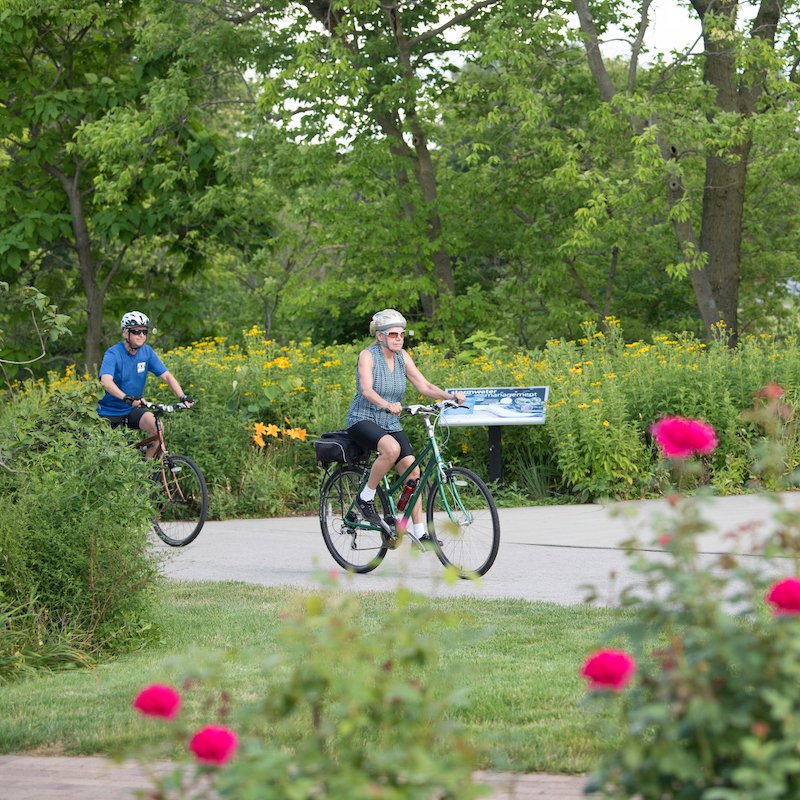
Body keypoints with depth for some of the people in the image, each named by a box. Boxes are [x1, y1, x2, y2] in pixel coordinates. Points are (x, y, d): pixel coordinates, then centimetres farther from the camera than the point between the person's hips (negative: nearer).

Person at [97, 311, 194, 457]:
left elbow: (166, 376, -6)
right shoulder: (113, 354, -21)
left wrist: (182, 397, -23)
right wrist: (126, 398, -54)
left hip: (132, 410, 4)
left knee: (157, 428, -20)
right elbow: (106, 381, -37)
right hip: (108, 411, -4)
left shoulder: (147, 352, -4)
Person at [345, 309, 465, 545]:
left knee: (413, 472, -8)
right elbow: (366, 390, -27)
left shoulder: (402, 357, 4)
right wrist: (387, 405, -47)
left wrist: (450, 396, -20)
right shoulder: (368, 355, -13)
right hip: (363, 420, -6)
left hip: (391, 424, 6)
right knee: (391, 448, -36)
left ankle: (420, 534, -4)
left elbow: (424, 386, -2)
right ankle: (366, 498, -17)